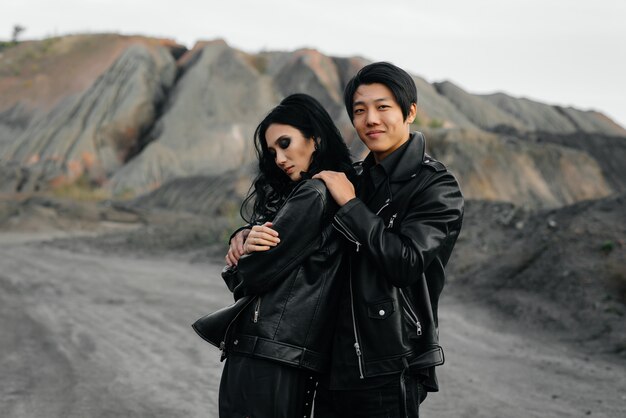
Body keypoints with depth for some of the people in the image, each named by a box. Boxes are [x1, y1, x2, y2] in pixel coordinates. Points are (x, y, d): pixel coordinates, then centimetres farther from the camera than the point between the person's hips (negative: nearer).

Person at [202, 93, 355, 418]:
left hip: (266, 356, -9)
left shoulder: (313, 195, -12)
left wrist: (236, 269, 9)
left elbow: (258, 273, -13)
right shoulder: (339, 191, 17)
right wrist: (246, 244, -8)